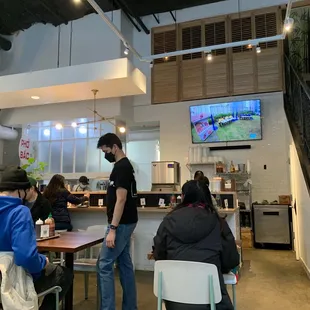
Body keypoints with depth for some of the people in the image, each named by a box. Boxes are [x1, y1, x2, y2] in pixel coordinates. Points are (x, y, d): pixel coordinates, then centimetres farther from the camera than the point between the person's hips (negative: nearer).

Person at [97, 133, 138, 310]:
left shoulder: (121, 167, -17)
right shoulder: (124, 166, 14)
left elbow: (121, 200, -23)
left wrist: (112, 229, -24)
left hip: (121, 224, -10)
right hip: (125, 223, 10)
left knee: (105, 265, -4)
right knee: (125, 264, 14)